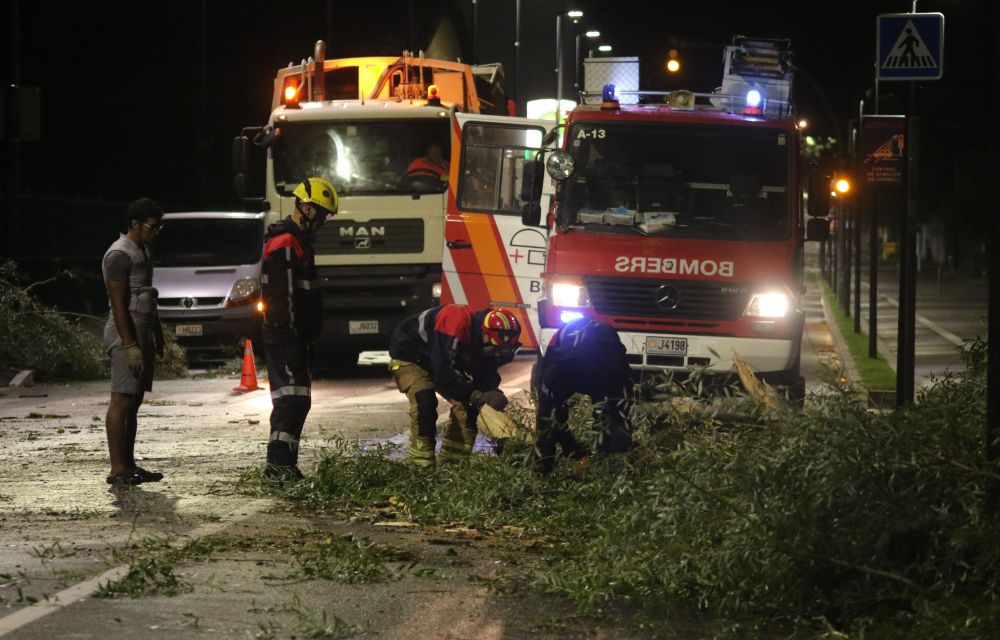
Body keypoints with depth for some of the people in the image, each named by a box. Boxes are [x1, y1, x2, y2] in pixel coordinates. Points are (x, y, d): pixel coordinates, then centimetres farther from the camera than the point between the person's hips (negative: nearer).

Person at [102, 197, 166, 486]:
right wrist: (129, 345, -22)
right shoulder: (119, 255, -13)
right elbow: (118, 304, -18)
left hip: (142, 335, 10)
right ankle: (117, 469, -13)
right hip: (126, 335, -10)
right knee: (121, 400, -11)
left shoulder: (143, 252, 17)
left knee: (134, 402, 9)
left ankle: (129, 465, 12)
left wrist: (158, 337, 23)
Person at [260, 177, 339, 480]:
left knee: (297, 400, 11)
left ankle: (285, 465, 15)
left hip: (295, 337, 11)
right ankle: (278, 464, -15)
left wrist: (309, 338, 24)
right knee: (291, 400, -13)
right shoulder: (285, 244, -15)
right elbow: (282, 297, -21)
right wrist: (291, 336, -22)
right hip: (285, 338, -11)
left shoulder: (298, 241, 20)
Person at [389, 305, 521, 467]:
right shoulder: (456, 325, -41)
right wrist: (479, 396, -36)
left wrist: (493, 395, -28)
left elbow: (487, 376, -6)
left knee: (465, 401, -4)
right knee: (424, 402, -28)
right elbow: (443, 376, -41)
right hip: (409, 356, -8)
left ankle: (453, 459, 1)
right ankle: (422, 463, -23)